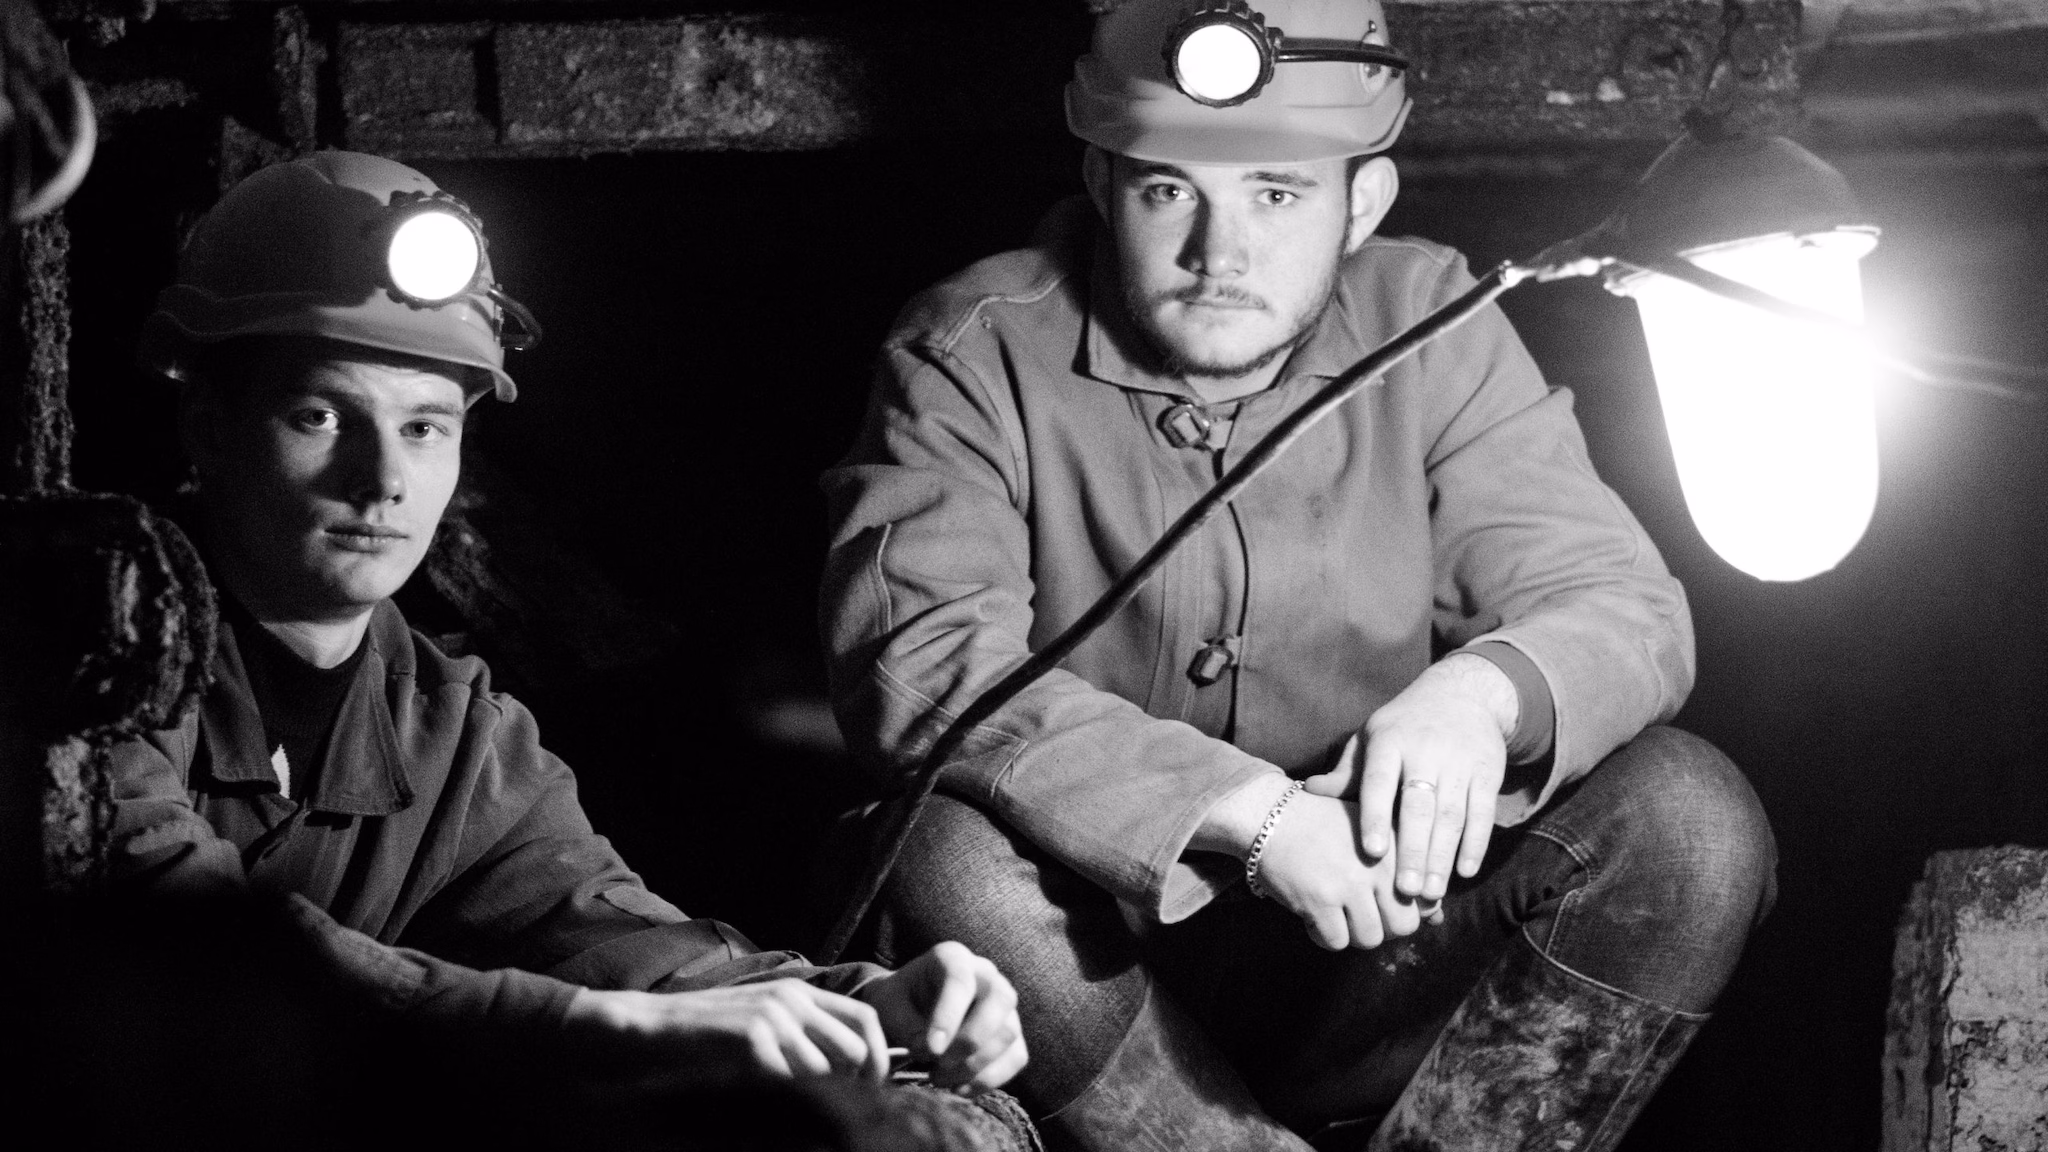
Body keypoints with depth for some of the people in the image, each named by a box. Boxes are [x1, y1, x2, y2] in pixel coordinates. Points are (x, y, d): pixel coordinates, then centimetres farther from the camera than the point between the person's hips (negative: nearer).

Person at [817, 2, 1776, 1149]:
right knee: (953, 855, -35)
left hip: (1367, 981, 3)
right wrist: (1250, 811, -34)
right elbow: (919, 667, -24)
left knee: (1691, 817, -19)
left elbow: (1624, 606, -1)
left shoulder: (1429, 325, 0)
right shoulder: (976, 355, -9)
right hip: (1098, 965, -2)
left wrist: (1485, 690, -27)